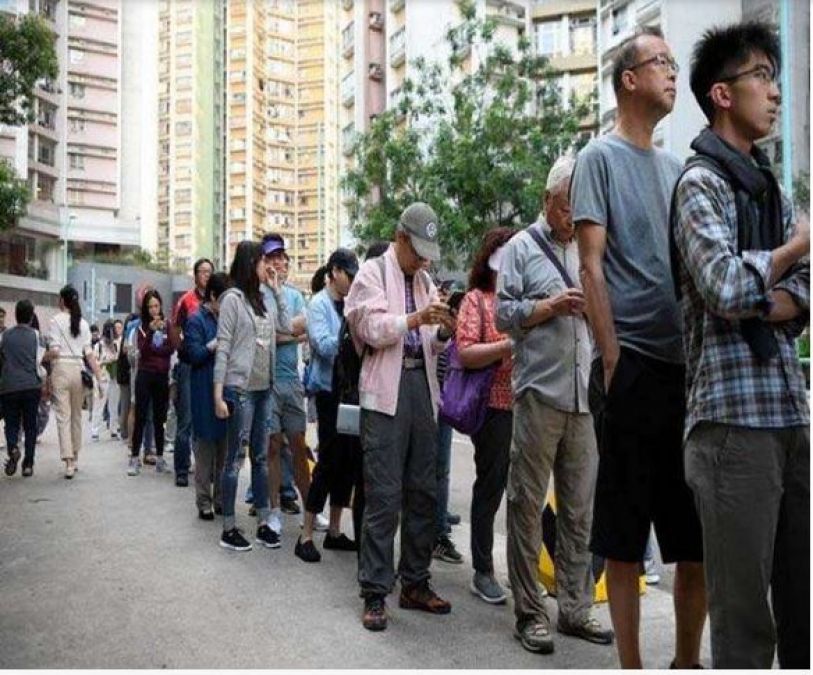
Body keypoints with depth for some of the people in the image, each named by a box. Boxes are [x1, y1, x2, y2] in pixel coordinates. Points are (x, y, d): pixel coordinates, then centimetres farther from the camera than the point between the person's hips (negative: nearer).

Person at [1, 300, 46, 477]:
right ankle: (28, 464, 5)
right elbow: (39, 362, -1)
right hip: (31, 386, 0)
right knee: (30, 425, 7)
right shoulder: (36, 335, 0)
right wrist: (43, 382, 13)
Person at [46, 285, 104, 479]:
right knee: (77, 415, 14)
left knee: (63, 416, -3)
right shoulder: (83, 323, 7)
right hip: (79, 369, 4)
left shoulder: (56, 320, -4)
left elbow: (54, 351, -10)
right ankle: (75, 459, 25)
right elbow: (89, 353, 4)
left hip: (61, 369, -4)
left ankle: (68, 462, -10)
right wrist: (99, 376, 6)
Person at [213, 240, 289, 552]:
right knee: (235, 458, 0)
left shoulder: (260, 300, 11)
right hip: (239, 389, -7)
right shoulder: (233, 298, -8)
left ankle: (263, 523, 18)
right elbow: (222, 348, -11)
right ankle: (229, 529, 10)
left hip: (263, 388, 7)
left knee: (261, 457, 10)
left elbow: (287, 327, 15)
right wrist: (218, 395, -15)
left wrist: (276, 290, 11)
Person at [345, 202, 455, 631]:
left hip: (421, 384, 6)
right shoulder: (373, 272, 4)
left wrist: (442, 332, -2)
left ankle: (415, 583, 21)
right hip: (386, 387, -6)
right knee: (384, 494, -6)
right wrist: (414, 319, -21)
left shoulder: (424, 281, 20)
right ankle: (374, 592, 3)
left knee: (423, 491, 9)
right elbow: (372, 329, -9)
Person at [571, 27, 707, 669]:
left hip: (688, 365, 6)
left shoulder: (676, 166, 18)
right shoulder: (601, 157, 1)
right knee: (625, 531, 3)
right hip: (634, 364, -6)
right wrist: (613, 359, -13)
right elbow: (592, 266, -7)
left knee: (699, 530, 11)